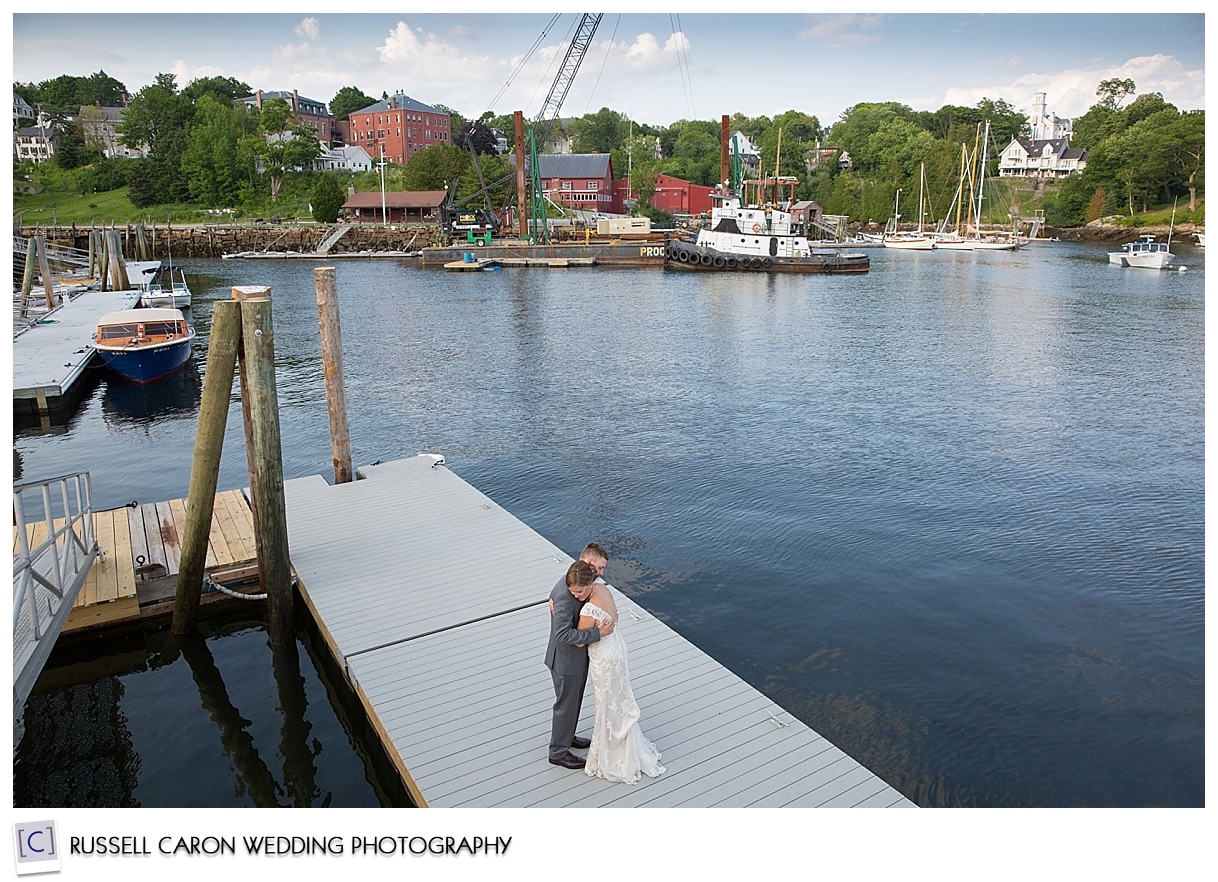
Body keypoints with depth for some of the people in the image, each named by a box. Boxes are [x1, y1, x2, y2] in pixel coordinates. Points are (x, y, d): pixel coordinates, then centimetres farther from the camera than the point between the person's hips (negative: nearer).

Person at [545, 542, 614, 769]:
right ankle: (558, 752, 29)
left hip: (578, 654, 9)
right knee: (566, 705, 10)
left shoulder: (579, 582, -2)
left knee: (574, 701, 26)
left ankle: (567, 737, 47)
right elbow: (563, 634, -35)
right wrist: (596, 633, -34)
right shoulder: (564, 595, -32)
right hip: (566, 659, -9)